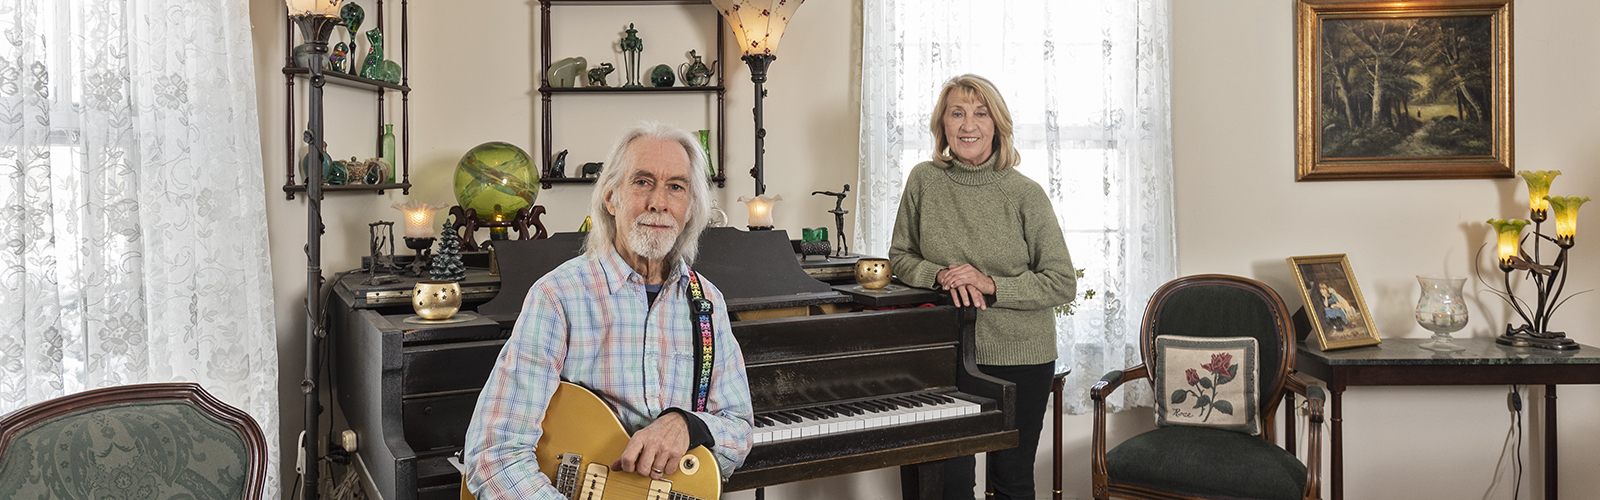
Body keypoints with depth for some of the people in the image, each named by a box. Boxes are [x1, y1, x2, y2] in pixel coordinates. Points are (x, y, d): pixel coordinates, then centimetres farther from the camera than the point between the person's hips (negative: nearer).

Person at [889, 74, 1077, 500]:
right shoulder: (924, 181, -3)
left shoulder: (1025, 194, -9)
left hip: (1019, 356, -1)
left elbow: (1063, 284, -8)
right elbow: (900, 257, 6)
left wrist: (990, 285, -18)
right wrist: (942, 275, -14)